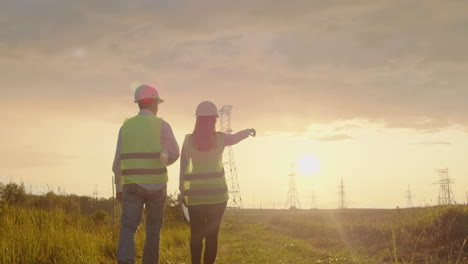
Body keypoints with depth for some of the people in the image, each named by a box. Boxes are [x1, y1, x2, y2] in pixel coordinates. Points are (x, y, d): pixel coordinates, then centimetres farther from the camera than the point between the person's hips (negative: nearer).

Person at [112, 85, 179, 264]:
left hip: (132, 185, 1)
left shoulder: (126, 126, 4)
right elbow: (174, 154, -9)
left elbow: (118, 161, 5)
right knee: (153, 230, 16)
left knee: (128, 229, -8)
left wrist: (118, 187, 16)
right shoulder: (162, 125, -4)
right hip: (156, 186, -1)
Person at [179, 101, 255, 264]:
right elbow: (236, 137, 19)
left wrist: (182, 191, 9)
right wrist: (249, 130, 40)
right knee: (212, 234, 4)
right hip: (216, 192, 0)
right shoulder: (220, 138, -3)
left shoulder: (189, 140, -3)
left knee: (196, 234, 8)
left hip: (195, 193, 1)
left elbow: (183, 168, 0)